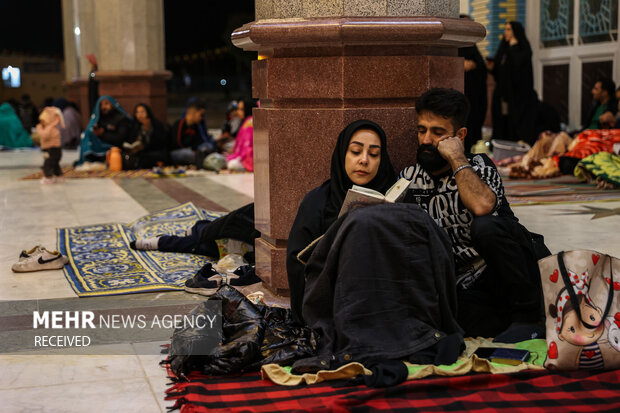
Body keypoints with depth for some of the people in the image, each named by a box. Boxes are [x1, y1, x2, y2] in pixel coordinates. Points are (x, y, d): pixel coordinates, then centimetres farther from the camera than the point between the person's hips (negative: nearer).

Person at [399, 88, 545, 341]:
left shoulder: (478, 166, -3)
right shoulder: (408, 178, 10)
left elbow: (482, 206, -28)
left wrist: (457, 158, -16)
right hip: (465, 287, 2)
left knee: (486, 226, -34)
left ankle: (527, 317, -16)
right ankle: (506, 324, -15)